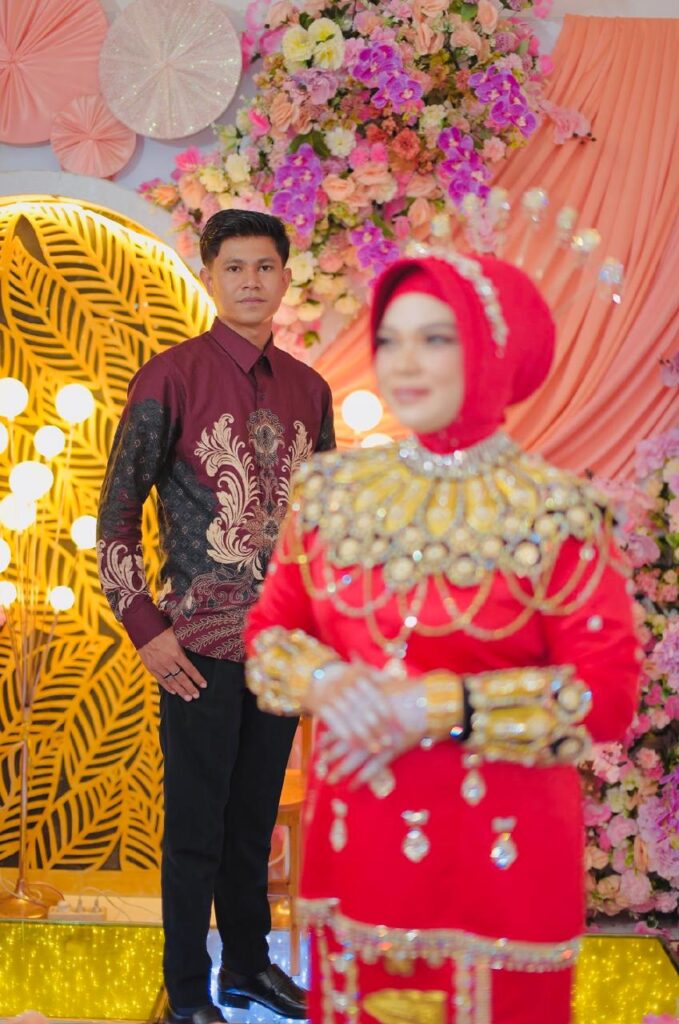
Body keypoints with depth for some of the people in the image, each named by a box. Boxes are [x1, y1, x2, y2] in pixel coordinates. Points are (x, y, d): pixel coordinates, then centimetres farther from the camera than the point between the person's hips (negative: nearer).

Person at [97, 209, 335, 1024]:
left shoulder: (308, 388, 7)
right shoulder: (171, 377, -8)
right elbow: (116, 513, -7)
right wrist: (146, 630, -10)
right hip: (202, 644, -4)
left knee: (255, 820, 17)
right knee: (196, 830, 6)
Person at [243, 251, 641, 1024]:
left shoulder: (555, 511, -12)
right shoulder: (334, 489, 0)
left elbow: (604, 695, -15)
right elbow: (269, 632, 5)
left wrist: (434, 707, -21)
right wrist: (326, 681, -17)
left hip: (499, 854, -3)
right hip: (355, 838, 4)